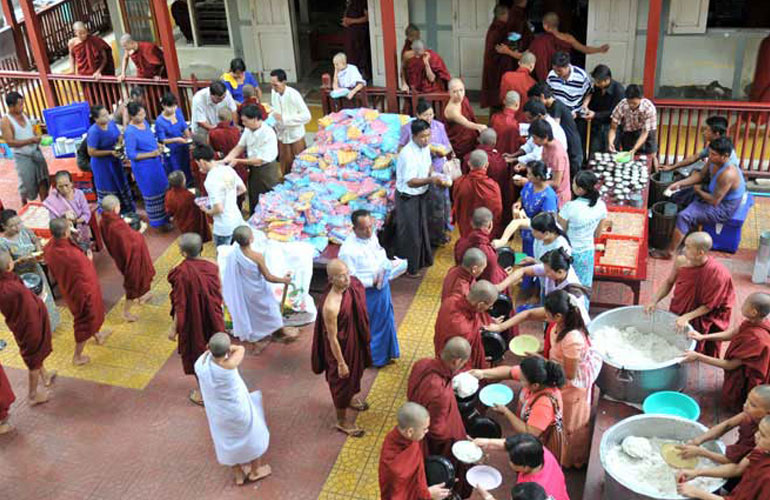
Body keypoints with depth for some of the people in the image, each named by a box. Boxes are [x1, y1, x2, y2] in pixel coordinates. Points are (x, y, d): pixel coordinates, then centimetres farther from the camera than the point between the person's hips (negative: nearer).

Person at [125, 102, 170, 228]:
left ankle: (166, 216, 39)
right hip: (143, 167, -8)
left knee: (162, 188, 20)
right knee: (152, 193, 6)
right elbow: (130, 154, -22)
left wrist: (158, 145, 0)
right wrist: (151, 154, -23)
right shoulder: (130, 132, -25)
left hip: (155, 162, 8)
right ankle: (159, 222, 24)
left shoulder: (144, 122, 0)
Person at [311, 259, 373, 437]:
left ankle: (351, 397, 62)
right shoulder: (331, 306, -37)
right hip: (340, 346, -8)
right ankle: (342, 421, 38)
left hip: (353, 339, 8)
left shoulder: (350, 287, -13)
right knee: (341, 380, 14)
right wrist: (341, 363, -17)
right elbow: (332, 338, -26)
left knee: (355, 370, 31)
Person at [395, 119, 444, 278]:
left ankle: (422, 260, 44)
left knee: (421, 229, 24)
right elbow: (411, 182, -32)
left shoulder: (425, 147, -3)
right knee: (409, 233, 5)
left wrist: (435, 177, -6)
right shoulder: (408, 154, -30)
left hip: (421, 194, 9)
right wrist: (431, 180, -44)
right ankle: (409, 268, 22)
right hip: (407, 198, -8)